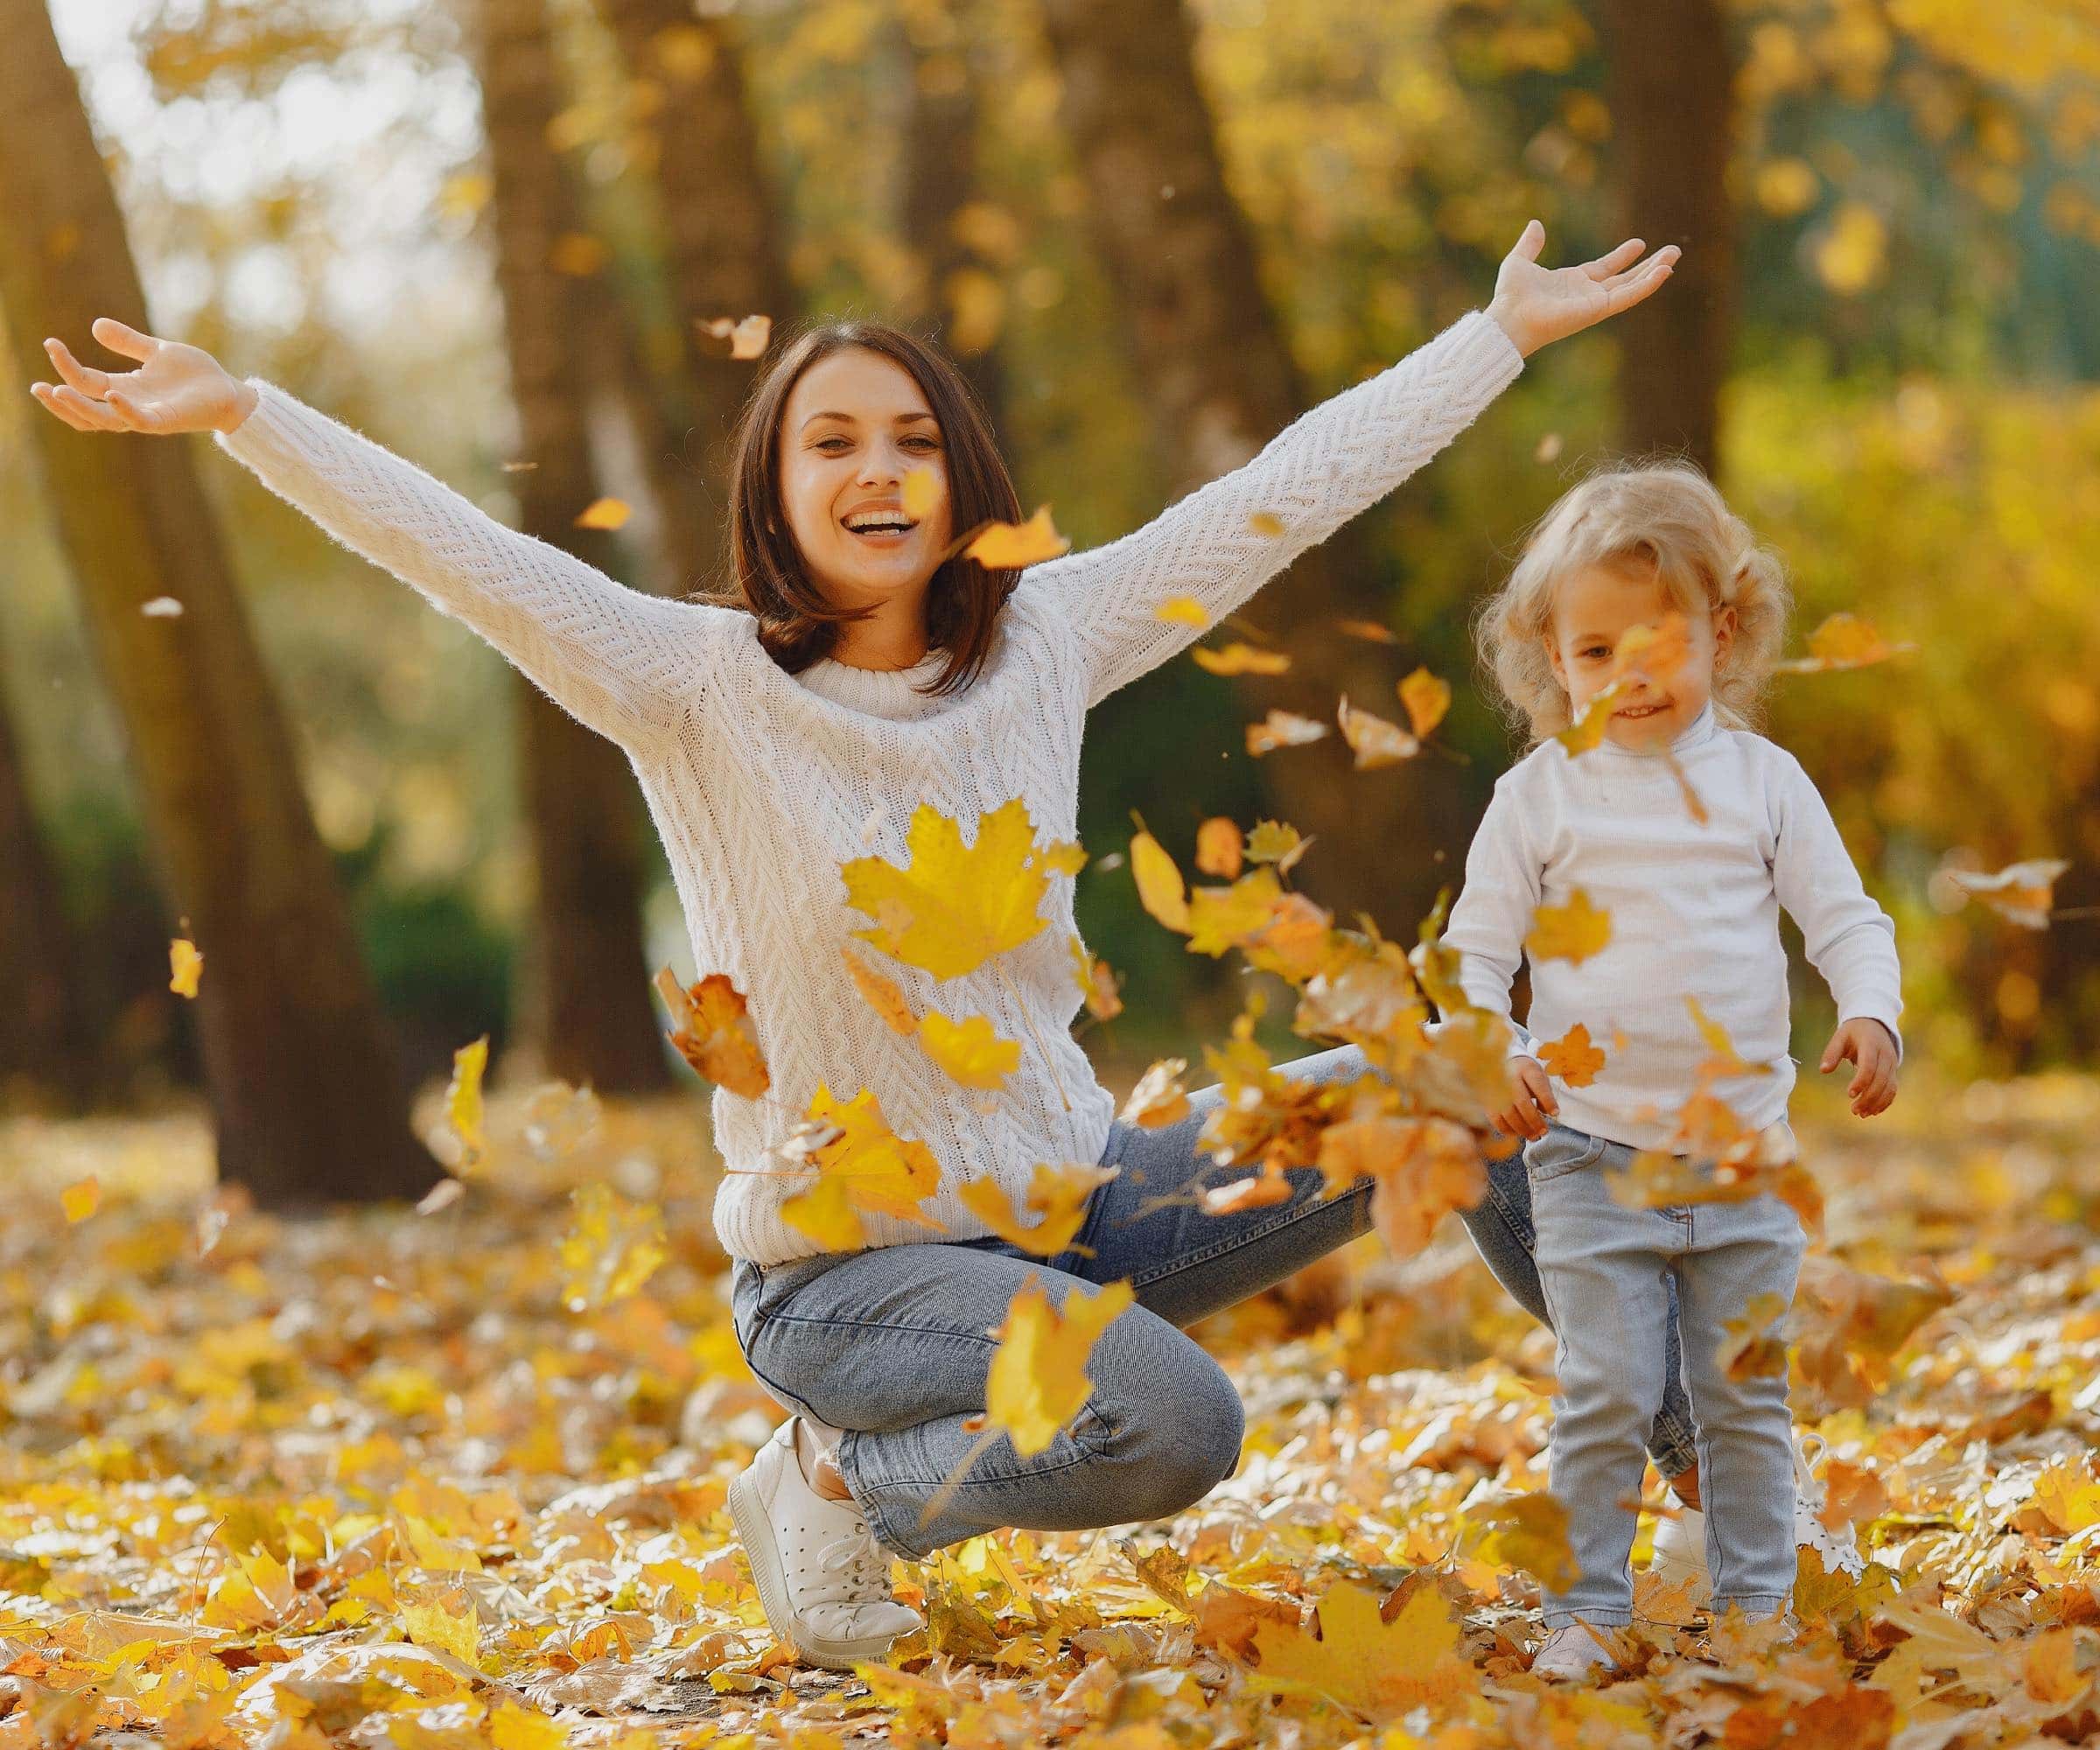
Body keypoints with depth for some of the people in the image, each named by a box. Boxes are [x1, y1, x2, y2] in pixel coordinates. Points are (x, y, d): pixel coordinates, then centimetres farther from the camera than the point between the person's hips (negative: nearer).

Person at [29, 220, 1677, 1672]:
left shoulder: (1044, 642, 0)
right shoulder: (704, 688, -12)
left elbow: (1287, 489, 4)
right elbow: (468, 555, -23)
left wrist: (1507, 331, 6)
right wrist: (243, 413, -36)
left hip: (1072, 1193, 6)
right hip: (847, 1256, -6)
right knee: (1174, 1429, -30)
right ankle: (841, 1483, 1)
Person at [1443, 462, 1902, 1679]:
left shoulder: (1763, 779, 5)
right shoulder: (1541, 796, 0)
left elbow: (1845, 915, 5)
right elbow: (1475, 947, 2)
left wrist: (1871, 1014, -14)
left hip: (1747, 1152, 2)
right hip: (1594, 1150, -2)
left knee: (1747, 1397, 8)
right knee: (1605, 1397, -4)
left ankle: (1757, 1602, 18)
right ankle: (1589, 1610, 6)